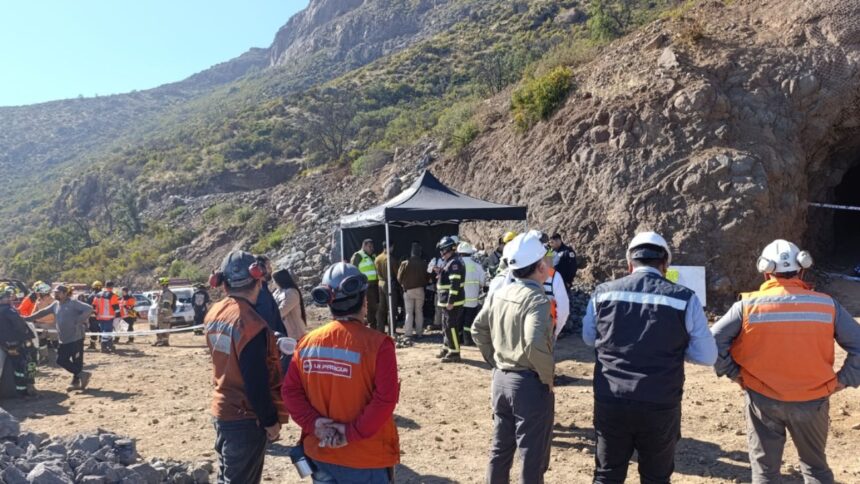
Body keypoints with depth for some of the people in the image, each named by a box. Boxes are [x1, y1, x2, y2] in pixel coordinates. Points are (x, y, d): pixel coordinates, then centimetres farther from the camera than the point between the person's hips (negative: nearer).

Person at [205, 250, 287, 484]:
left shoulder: (214, 313, 2)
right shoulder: (250, 323, -24)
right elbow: (257, 382, -22)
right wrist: (271, 420, -12)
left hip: (222, 409, 8)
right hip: (246, 417, -8)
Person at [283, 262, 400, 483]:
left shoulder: (308, 342, -2)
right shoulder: (377, 343, -17)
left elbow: (290, 390, -1)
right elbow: (385, 399, -21)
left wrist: (313, 423, -7)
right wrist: (353, 432, -15)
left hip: (320, 454, 5)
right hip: (366, 459, -4)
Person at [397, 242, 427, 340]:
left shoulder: (405, 263, -10)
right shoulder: (422, 263, -8)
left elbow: (399, 278, -3)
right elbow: (426, 277, 0)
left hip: (408, 290, -1)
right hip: (419, 290, 1)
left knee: (409, 312, 5)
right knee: (419, 311, 12)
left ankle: (408, 333, 1)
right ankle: (419, 332, 13)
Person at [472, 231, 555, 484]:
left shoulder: (498, 295, 4)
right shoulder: (537, 300, -19)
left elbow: (478, 330, 12)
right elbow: (535, 344, -32)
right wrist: (548, 375, -17)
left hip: (501, 379, 7)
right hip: (530, 383, -7)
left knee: (500, 448, 21)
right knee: (532, 457, 7)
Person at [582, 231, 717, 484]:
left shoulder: (603, 293, -2)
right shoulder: (685, 298, -8)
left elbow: (588, 338, 14)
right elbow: (707, 356, -1)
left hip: (610, 402, 1)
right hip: (660, 406, -1)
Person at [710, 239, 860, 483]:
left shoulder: (748, 305, -11)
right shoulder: (827, 305, -6)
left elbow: (713, 341, -13)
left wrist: (734, 373, -2)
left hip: (763, 400, -1)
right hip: (813, 401, 2)